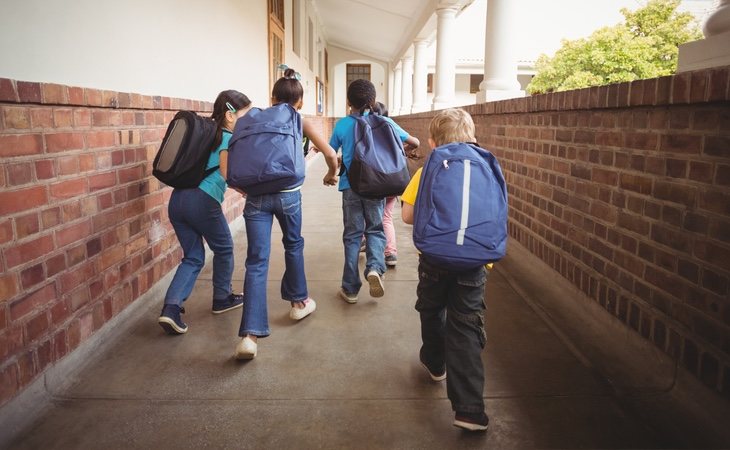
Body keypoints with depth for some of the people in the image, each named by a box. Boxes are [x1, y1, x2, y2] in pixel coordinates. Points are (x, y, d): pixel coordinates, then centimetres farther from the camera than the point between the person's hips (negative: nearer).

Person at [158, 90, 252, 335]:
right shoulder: (229, 139, -4)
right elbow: (225, 174, -19)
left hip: (177, 198, 7)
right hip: (203, 201, -7)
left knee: (193, 257, 13)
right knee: (223, 249, 17)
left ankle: (171, 308, -3)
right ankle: (222, 299, 31)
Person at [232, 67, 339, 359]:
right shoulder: (300, 122, 7)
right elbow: (330, 154, 1)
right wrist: (331, 175, 21)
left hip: (255, 195, 1)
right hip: (287, 194, -1)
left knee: (256, 262, 0)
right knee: (293, 245, 25)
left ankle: (250, 335, -9)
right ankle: (298, 302, 42)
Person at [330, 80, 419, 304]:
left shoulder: (342, 125, -4)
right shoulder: (384, 123, -1)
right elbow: (415, 142, 7)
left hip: (350, 186, 0)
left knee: (352, 235, 9)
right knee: (375, 230, 15)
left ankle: (350, 288, 13)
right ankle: (374, 267, -13)